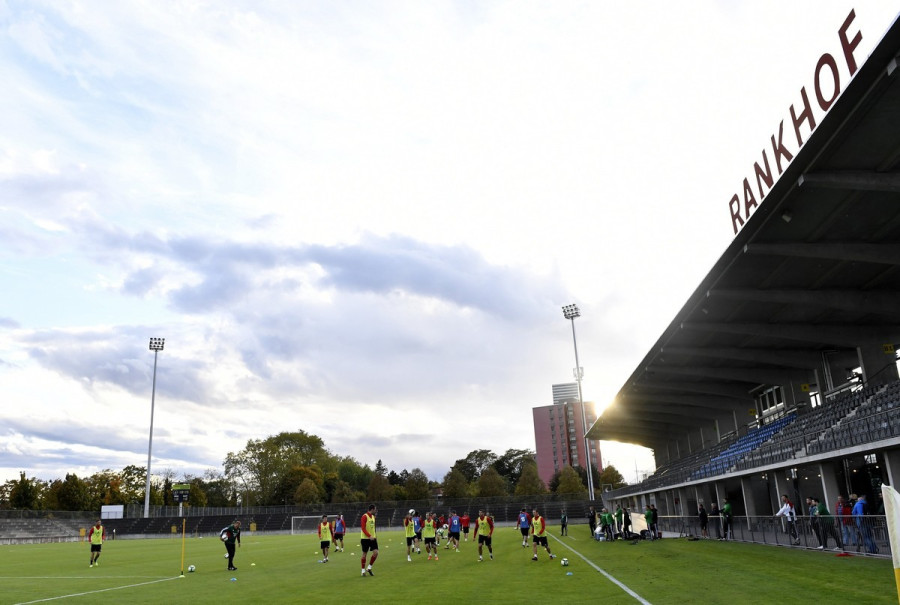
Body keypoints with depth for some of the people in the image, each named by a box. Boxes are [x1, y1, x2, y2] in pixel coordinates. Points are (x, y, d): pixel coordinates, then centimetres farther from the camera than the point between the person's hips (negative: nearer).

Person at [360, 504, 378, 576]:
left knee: (376, 552, -4)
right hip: (365, 538, -7)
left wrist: (374, 536, 14)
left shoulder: (373, 516, 12)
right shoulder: (364, 516, -13)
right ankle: (363, 570, 15)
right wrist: (369, 536, -26)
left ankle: (369, 568, 11)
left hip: (372, 538, 7)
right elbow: (363, 528, -19)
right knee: (364, 554, 3)